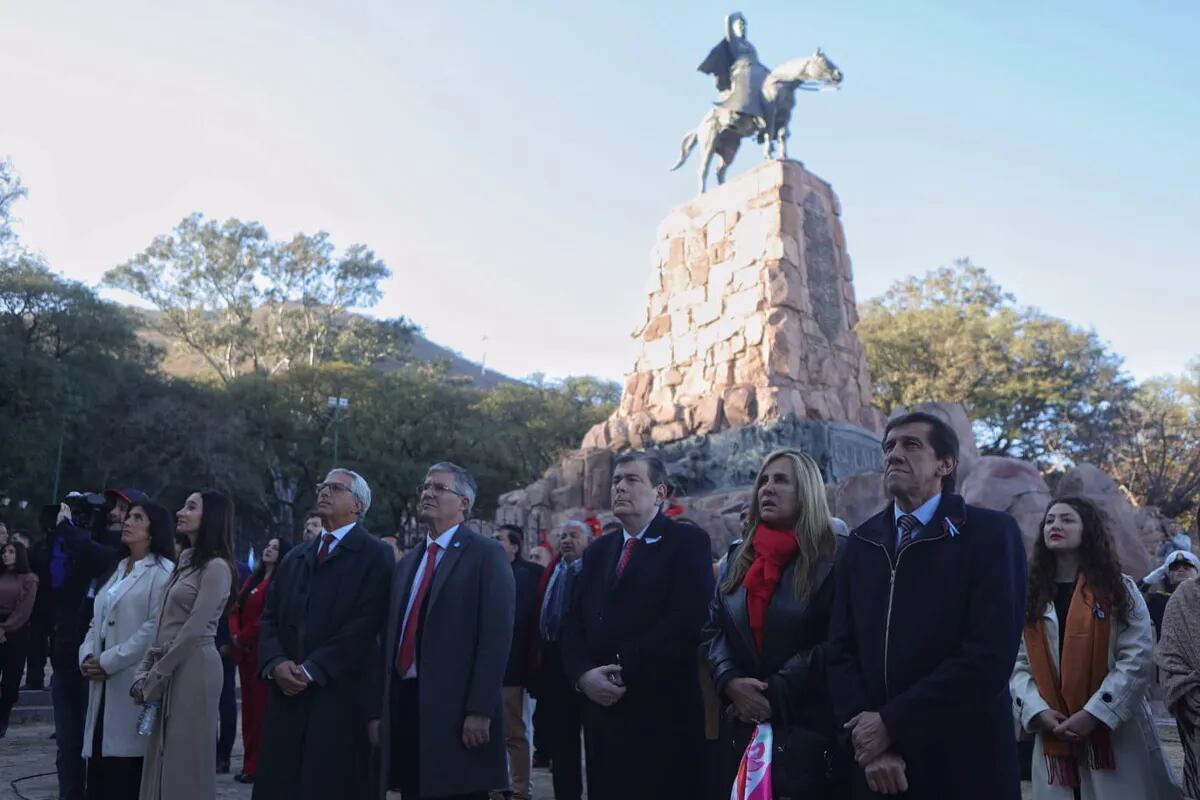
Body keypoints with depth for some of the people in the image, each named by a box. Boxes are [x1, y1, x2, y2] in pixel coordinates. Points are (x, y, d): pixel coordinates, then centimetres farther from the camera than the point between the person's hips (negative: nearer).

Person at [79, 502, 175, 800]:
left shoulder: (162, 571, -5)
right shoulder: (118, 569, 21)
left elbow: (156, 628, -15)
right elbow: (97, 622, 19)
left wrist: (109, 662, -13)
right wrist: (87, 656, 0)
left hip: (134, 682, -7)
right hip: (104, 685, 7)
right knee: (100, 775, 7)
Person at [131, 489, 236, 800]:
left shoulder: (216, 567, -11)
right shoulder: (186, 561, 15)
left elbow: (194, 631, -16)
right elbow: (164, 626, 14)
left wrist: (154, 678, -11)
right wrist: (144, 673, 6)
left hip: (194, 669, -8)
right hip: (168, 669, 8)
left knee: (185, 763, 0)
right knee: (163, 764, 11)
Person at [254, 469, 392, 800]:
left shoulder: (375, 555, -2)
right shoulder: (295, 557, 20)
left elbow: (364, 624, -12)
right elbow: (269, 617, 13)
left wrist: (311, 670, -14)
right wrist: (275, 663, -6)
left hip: (339, 697, -6)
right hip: (287, 695, 6)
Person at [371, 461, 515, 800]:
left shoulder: (486, 554, -3)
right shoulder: (406, 563, 19)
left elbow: (496, 636, -12)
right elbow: (391, 639, 18)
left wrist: (480, 711, -19)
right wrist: (378, 710, 12)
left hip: (457, 712, -6)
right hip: (404, 704, 7)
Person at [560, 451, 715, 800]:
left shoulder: (687, 542, -3)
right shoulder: (598, 550, 18)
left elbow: (688, 620, -16)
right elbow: (573, 623, 13)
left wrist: (624, 671, -16)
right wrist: (583, 674, -6)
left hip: (663, 710, -6)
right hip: (602, 708, 6)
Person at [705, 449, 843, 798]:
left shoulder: (831, 559, -5)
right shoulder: (738, 557, 12)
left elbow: (831, 644, -12)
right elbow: (715, 628, 9)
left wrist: (773, 694, -15)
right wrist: (730, 681, -9)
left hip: (804, 723, -5)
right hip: (741, 723, 5)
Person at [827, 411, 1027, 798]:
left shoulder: (991, 532, -6)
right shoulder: (861, 542, 8)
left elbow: (991, 652, -17)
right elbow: (841, 651, 4)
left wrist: (891, 722, -16)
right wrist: (868, 736, -11)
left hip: (962, 764, -4)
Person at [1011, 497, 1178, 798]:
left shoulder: (1118, 589, 2)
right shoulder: (1030, 595, 9)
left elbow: (1137, 660, -7)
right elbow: (1018, 664, 5)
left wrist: (1094, 714, -15)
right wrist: (1038, 712, -12)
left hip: (1117, 736, -2)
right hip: (1053, 738, 2)